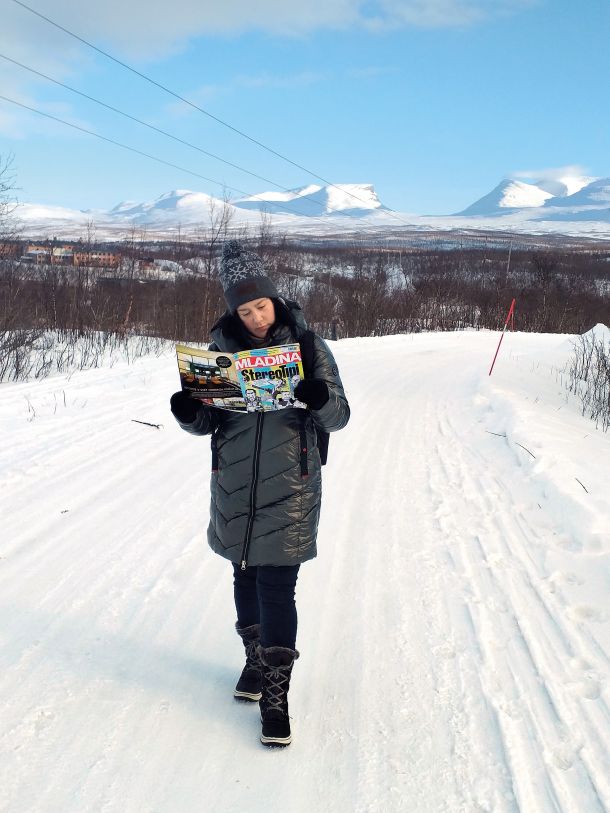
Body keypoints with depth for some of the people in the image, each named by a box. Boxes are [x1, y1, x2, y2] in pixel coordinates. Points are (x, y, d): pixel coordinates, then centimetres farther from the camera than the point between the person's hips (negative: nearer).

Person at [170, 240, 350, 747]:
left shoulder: (308, 346, -4)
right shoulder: (222, 348, 3)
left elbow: (338, 419, -5)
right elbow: (207, 423, 7)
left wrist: (321, 401, -27)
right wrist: (188, 413, -16)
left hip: (289, 486, -3)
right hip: (235, 483, 3)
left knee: (277, 587, -5)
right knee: (246, 574, 16)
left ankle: (275, 693, 6)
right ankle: (256, 656, 39)